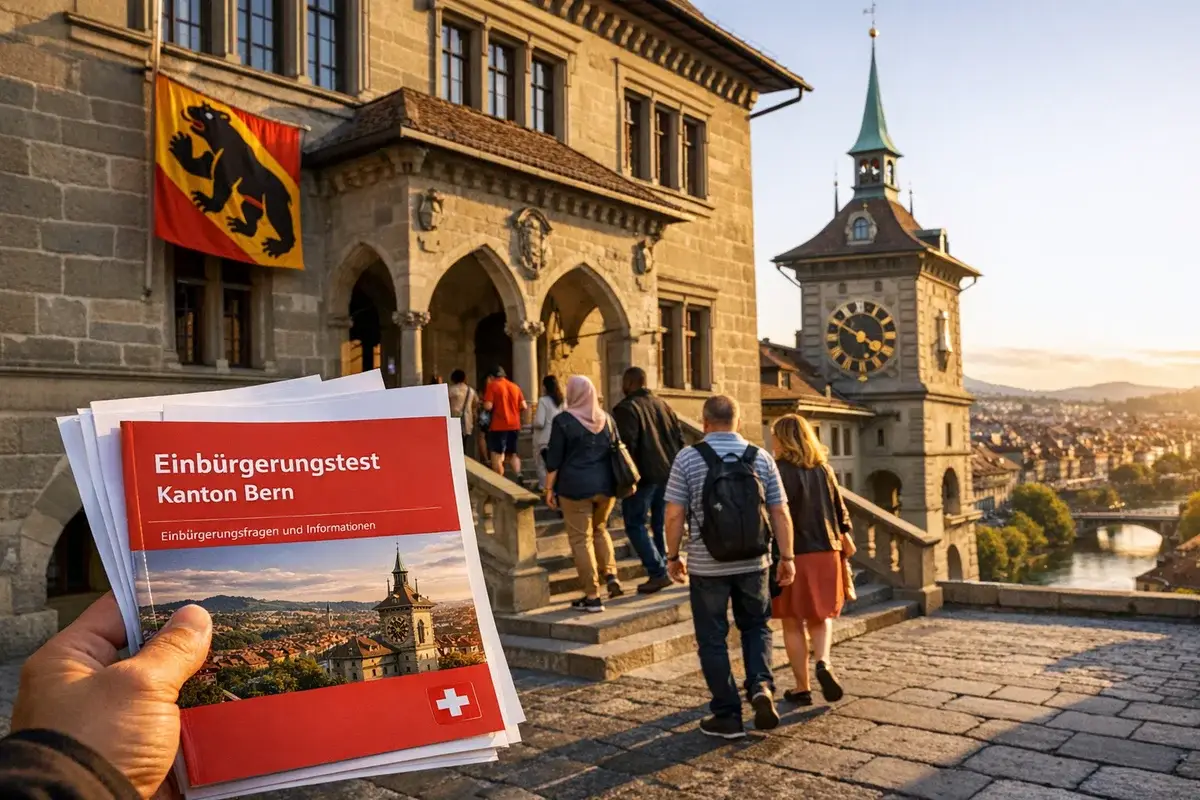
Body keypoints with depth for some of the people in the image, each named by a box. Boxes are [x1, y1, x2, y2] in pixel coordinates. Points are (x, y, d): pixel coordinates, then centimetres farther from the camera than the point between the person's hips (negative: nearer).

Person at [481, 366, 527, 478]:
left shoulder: (492, 386, -5)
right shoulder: (515, 386, 11)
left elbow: (488, 406, -15)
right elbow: (524, 406, 6)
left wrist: (484, 405, 6)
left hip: (498, 426, -6)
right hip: (514, 425, 6)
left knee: (496, 455, -1)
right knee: (512, 453, 18)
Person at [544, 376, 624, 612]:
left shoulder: (563, 421, -6)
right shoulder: (606, 419, 8)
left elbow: (554, 459, -7)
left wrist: (549, 488, 1)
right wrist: (618, 483, 23)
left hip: (575, 486, -5)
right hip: (606, 485, 5)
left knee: (581, 539, 2)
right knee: (599, 529, 25)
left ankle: (592, 597, 2)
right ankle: (611, 576, 9)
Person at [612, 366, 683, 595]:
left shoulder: (626, 408, -9)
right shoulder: (661, 404, 13)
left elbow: (626, 444, -18)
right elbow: (679, 436, 14)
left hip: (644, 475, -7)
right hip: (668, 473, 7)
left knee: (635, 525, 0)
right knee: (661, 524, 15)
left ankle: (658, 573, -8)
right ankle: (663, 570, 18)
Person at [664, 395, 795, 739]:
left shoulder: (688, 458, -8)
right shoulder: (761, 458, -1)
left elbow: (674, 515, -9)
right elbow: (780, 513, 0)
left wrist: (674, 556, 3)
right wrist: (787, 557, 8)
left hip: (707, 566, -2)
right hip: (753, 563, 2)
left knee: (713, 640, 9)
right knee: (756, 627, 22)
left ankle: (727, 715, 14)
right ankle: (761, 686, 2)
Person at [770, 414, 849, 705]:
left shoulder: (779, 471, -13)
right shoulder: (824, 469, 5)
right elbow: (840, 508, 11)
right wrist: (843, 536, 24)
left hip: (792, 554, -5)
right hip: (826, 552, 5)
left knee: (793, 624, 8)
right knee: (821, 616, 20)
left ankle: (802, 688, 13)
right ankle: (823, 662, -5)